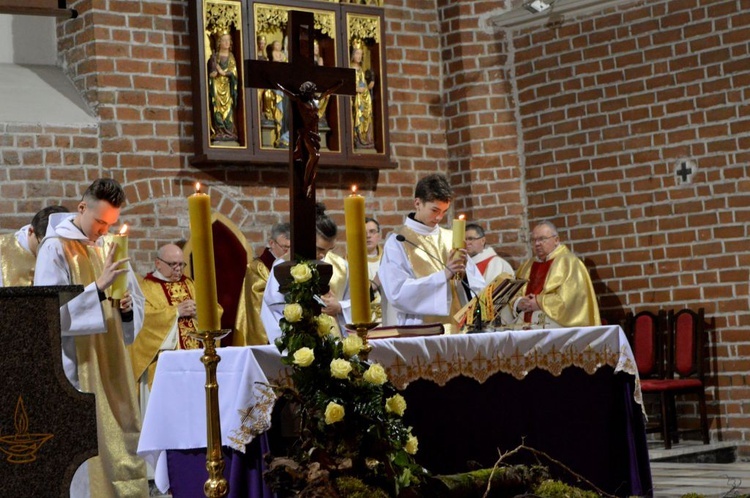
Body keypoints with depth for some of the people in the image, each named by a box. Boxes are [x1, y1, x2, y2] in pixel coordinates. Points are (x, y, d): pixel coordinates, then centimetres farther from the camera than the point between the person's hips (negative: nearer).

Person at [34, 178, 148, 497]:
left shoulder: (109, 246, 11)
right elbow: (50, 311, -17)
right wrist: (98, 288, -24)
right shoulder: (56, 248, -8)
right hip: (78, 366, -6)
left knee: (122, 443, 7)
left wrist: (127, 308, -7)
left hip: (112, 364, 6)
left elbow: (137, 301, 16)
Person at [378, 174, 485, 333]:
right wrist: (444, 275, -14)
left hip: (457, 330, 3)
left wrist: (463, 273, -9)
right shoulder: (398, 242, 2)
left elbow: (478, 287, 11)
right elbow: (398, 293, -10)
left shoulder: (450, 238, 13)